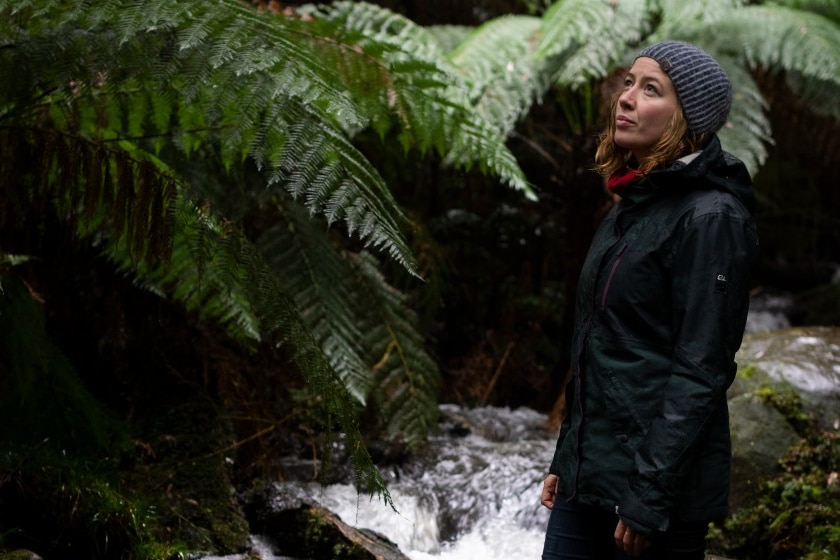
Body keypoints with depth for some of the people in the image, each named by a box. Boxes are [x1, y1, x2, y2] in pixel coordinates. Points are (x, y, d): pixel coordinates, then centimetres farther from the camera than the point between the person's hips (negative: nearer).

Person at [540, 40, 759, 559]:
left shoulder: (710, 218, -14)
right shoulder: (632, 205, 12)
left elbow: (700, 374, -18)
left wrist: (649, 499, -20)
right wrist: (565, 459, 17)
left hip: (664, 477, -8)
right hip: (589, 473, 8)